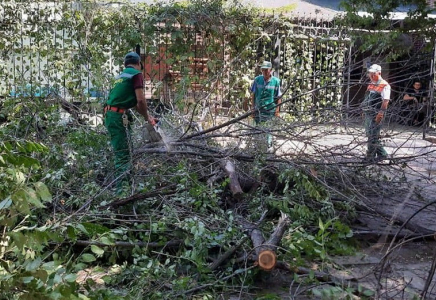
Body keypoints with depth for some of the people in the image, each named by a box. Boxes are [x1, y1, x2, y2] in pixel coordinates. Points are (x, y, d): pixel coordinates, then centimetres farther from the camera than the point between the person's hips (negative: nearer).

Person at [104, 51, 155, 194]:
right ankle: (121, 189, -10)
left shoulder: (121, 75, 21)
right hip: (119, 117, -9)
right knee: (123, 154, -8)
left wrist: (147, 116, 28)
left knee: (125, 151, 18)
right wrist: (147, 117, 2)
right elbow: (140, 100, -14)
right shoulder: (137, 74, -5)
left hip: (111, 115, 9)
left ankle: (125, 183, 25)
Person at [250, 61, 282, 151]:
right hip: (258, 109, 2)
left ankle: (269, 146, 15)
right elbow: (253, 94, 8)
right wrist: (253, 107, 5)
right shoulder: (257, 80, 0)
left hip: (270, 109, -2)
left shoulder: (276, 81, -4)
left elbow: (278, 97, 1)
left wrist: (277, 110, -2)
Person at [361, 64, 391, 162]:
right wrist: (364, 110, 20)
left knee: (373, 136, -7)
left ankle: (370, 157, 0)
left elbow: (385, 101, -18)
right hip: (368, 114, 9)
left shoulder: (384, 86, -11)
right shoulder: (371, 85, 17)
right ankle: (382, 154, 21)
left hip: (376, 114, -9)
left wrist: (380, 114, -24)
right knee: (370, 135, 12)